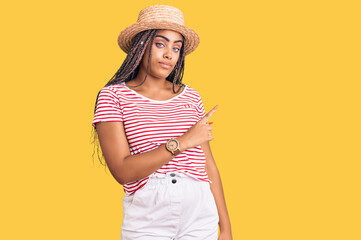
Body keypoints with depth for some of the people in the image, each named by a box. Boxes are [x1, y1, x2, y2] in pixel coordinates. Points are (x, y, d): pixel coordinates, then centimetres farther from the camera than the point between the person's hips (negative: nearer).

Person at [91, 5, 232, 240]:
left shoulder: (190, 96, 9)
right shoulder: (113, 96, -1)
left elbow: (209, 165, 9)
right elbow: (123, 171, -12)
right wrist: (181, 142, -14)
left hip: (200, 213, 3)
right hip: (147, 220, -3)